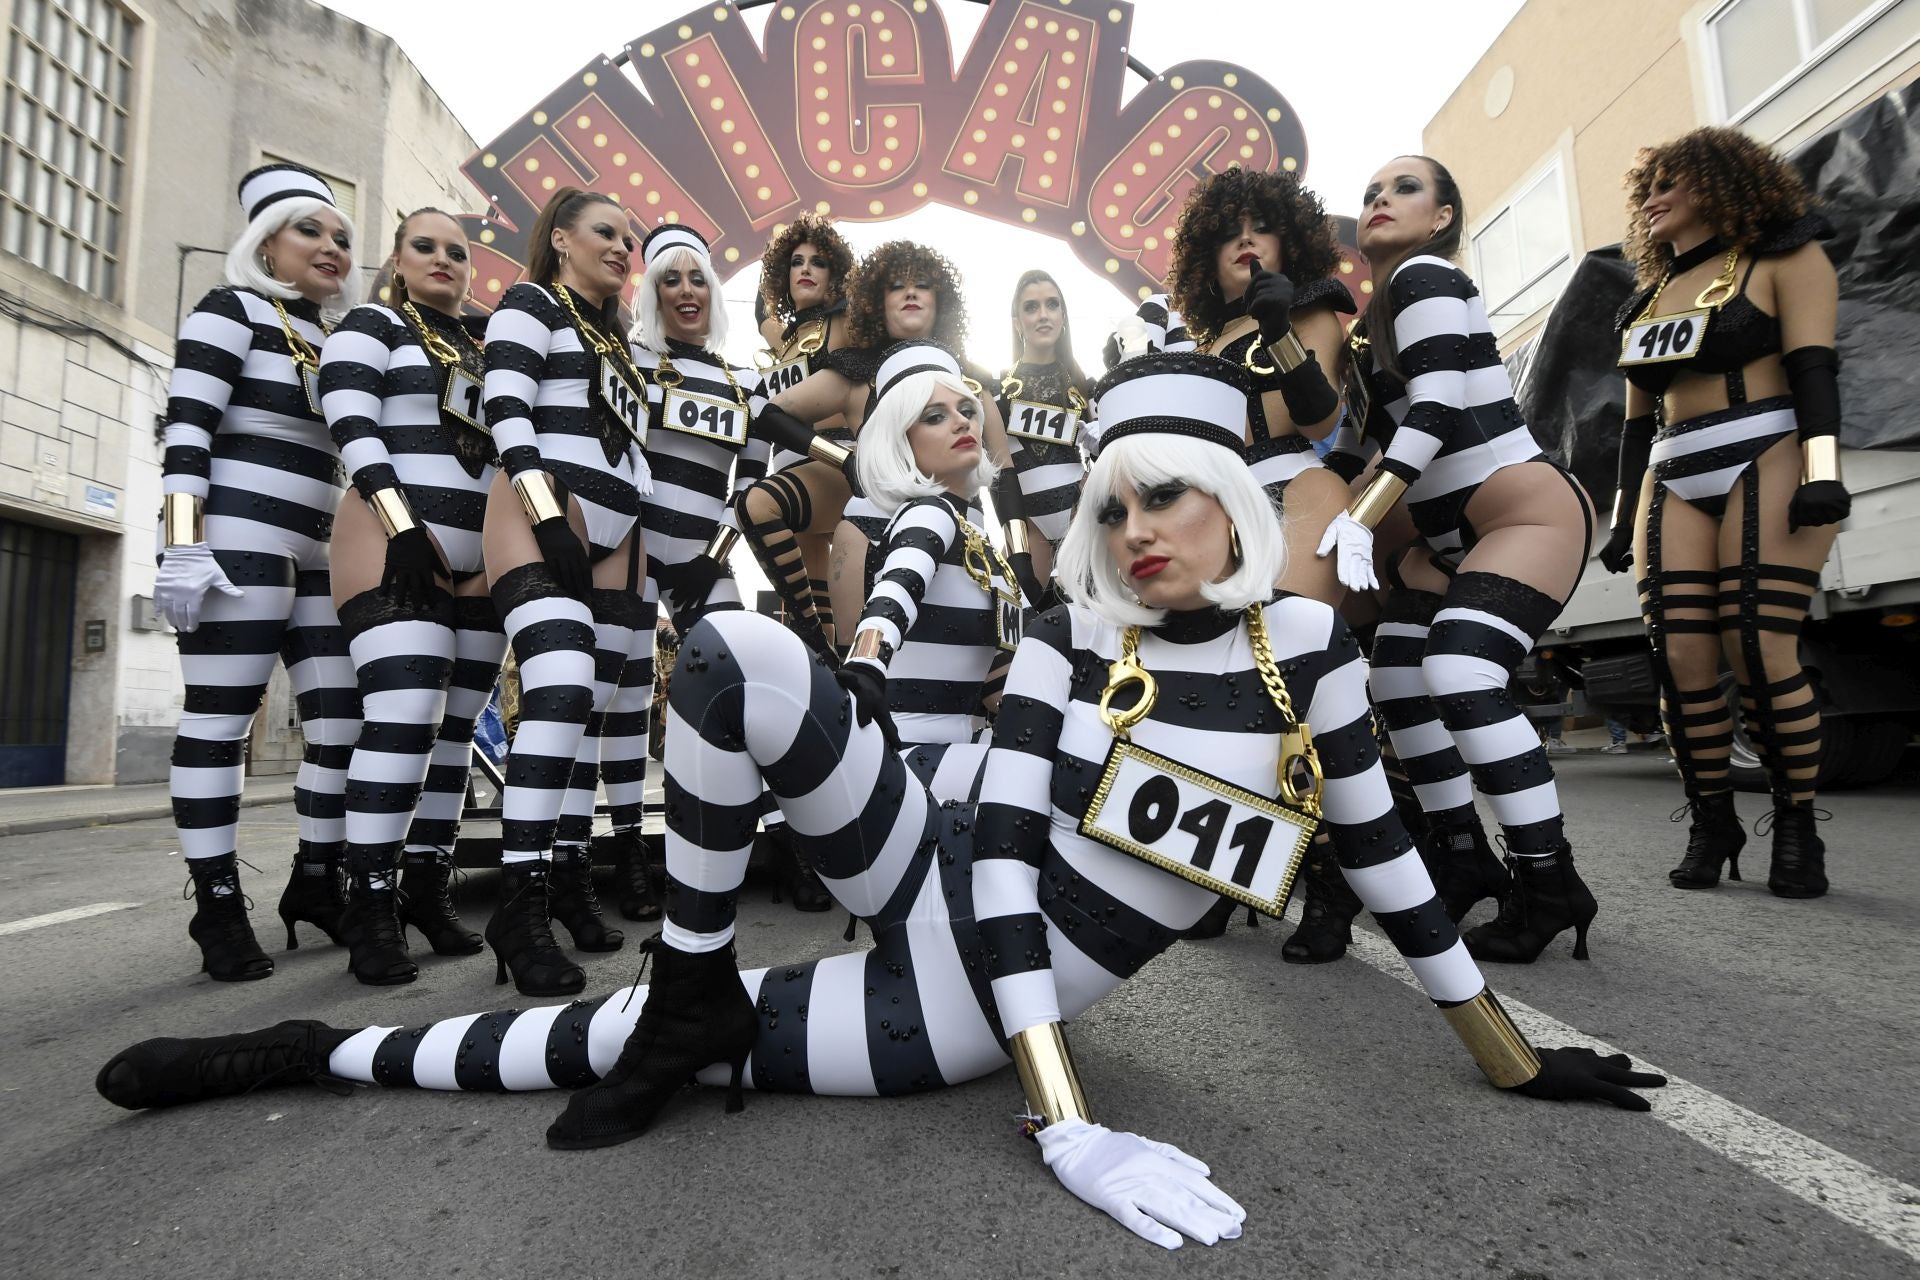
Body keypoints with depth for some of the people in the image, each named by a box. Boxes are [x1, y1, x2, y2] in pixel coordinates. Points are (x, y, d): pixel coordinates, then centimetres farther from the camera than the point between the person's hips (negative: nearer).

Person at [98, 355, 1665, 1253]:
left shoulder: (1305, 644, -3)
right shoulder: (1069, 642, -7)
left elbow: (1381, 842, 6)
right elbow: (1005, 850, -14)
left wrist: (1507, 1049, 15)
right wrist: (1068, 1127, -24)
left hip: (961, 1016, 0)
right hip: (943, 897, 1)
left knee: (612, 1049, -6)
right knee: (741, 653, -22)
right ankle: (566, 1008, -3)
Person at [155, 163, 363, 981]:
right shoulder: (230, 310, 1)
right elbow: (185, 434, -10)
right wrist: (182, 546, -20)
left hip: (316, 555, 8)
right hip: (236, 543, -7)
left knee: (342, 717, 5)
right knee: (219, 721, -4)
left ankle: (316, 880, 17)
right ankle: (217, 905, 2)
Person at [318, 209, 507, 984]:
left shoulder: (487, 350, 23)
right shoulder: (370, 328, 6)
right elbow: (352, 429, -8)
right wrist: (404, 532, -20)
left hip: (482, 559, 6)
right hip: (396, 543, -6)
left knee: (455, 728, 4)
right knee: (404, 716, -17)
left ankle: (426, 889, 12)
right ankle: (370, 907, -11)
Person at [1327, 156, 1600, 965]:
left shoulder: (1424, 276, -9)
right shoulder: (1379, 313, 15)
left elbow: (1437, 409, -22)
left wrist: (1361, 521, -29)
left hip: (1530, 513, -9)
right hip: (1451, 536, 9)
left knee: (1461, 675, -25)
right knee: (1394, 680, 1)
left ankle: (1550, 885, -11)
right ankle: (1467, 862, 14)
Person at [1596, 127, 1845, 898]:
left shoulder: (1781, 260, 8)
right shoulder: (1646, 302, 24)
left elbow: (1813, 368, -6)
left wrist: (1822, 474, -19)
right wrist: (1623, 516, 16)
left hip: (1763, 464, -5)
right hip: (1673, 483, 5)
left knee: (1760, 656, -15)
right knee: (1680, 663, -7)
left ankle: (1796, 827, 1)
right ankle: (1711, 826, 4)